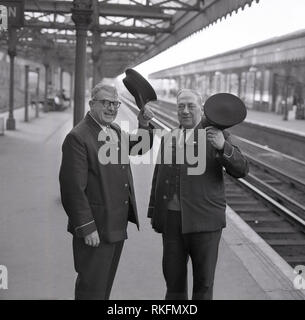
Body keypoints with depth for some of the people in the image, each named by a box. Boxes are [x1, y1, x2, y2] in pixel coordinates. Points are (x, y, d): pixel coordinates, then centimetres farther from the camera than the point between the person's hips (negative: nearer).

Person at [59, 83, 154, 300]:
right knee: (91, 287, 3)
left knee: (105, 283, 20)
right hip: (95, 229, -8)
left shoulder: (116, 131, 10)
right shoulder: (78, 137, -16)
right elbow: (73, 187, -20)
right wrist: (86, 228, -21)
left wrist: (144, 125, 9)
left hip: (118, 225, 8)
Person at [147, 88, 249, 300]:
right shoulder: (168, 139, 13)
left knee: (203, 282, 5)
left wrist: (223, 146, -28)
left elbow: (241, 170, -12)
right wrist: (154, 212, 17)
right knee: (173, 279, 10)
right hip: (172, 219, 4)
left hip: (204, 220, -4)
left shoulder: (216, 136, -2)